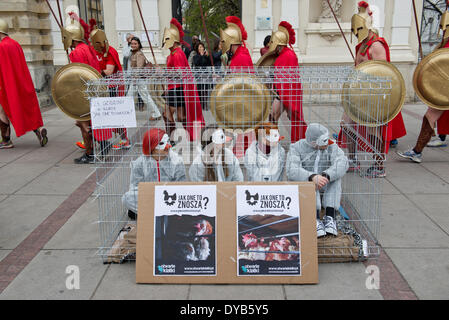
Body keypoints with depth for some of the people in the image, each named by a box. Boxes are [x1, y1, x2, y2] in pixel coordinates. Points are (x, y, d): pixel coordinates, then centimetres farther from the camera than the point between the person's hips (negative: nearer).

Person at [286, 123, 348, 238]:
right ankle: (316, 219, -41)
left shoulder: (331, 146, -5)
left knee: (336, 174, -24)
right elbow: (292, 171, -27)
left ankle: (330, 217, -32)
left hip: (325, 189, 2)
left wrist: (325, 176, -41)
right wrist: (313, 177, -44)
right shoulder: (297, 148, -10)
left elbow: (343, 164, -24)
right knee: (308, 179, -33)